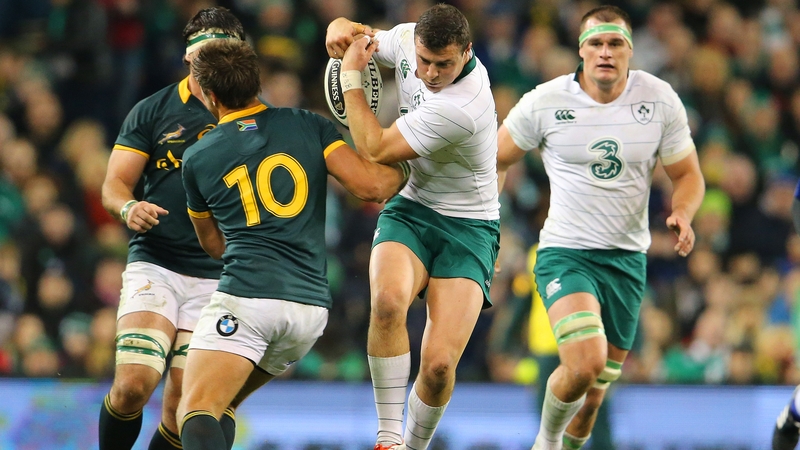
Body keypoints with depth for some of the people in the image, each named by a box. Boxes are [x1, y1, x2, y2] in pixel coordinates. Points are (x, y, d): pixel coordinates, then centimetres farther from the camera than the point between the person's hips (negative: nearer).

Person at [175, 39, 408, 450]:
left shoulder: (197, 159, 9)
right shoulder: (309, 126, 10)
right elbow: (369, 185, -1)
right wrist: (402, 172, 21)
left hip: (246, 297, -4)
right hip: (312, 306, 4)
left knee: (195, 415, -16)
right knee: (220, 406, 21)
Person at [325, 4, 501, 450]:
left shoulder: (462, 106, -29)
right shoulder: (408, 38, -7)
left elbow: (375, 150, -21)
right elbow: (355, 36, 16)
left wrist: (351, 72, -14)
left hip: (468, 228, -5)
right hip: (411, 209, 5)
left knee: (439, 364, -17)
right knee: (388, 299, -31)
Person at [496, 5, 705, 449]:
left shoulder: (661, 100, -2)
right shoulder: (545, 102, -7)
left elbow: (687, 175, 7)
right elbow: (496, 160, 6)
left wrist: (683, 214, -14)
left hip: (628, 258, 3)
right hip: (565, 253, -3)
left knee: (596, 387, 8)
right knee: (585, 363, -25)